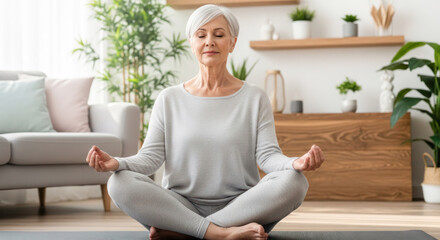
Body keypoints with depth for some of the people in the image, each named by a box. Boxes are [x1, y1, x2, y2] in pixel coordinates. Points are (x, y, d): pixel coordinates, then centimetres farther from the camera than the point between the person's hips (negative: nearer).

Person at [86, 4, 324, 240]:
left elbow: (267, 155, -4)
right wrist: (117, 163, -20)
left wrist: (295, 163, -27)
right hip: (181, 206, 1)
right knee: (120, 183, -24)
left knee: (293, 182, -29)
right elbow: (150, 157, 2)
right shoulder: (169, 99, 10)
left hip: (239, 207, 0)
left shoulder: (255, 98, 7)